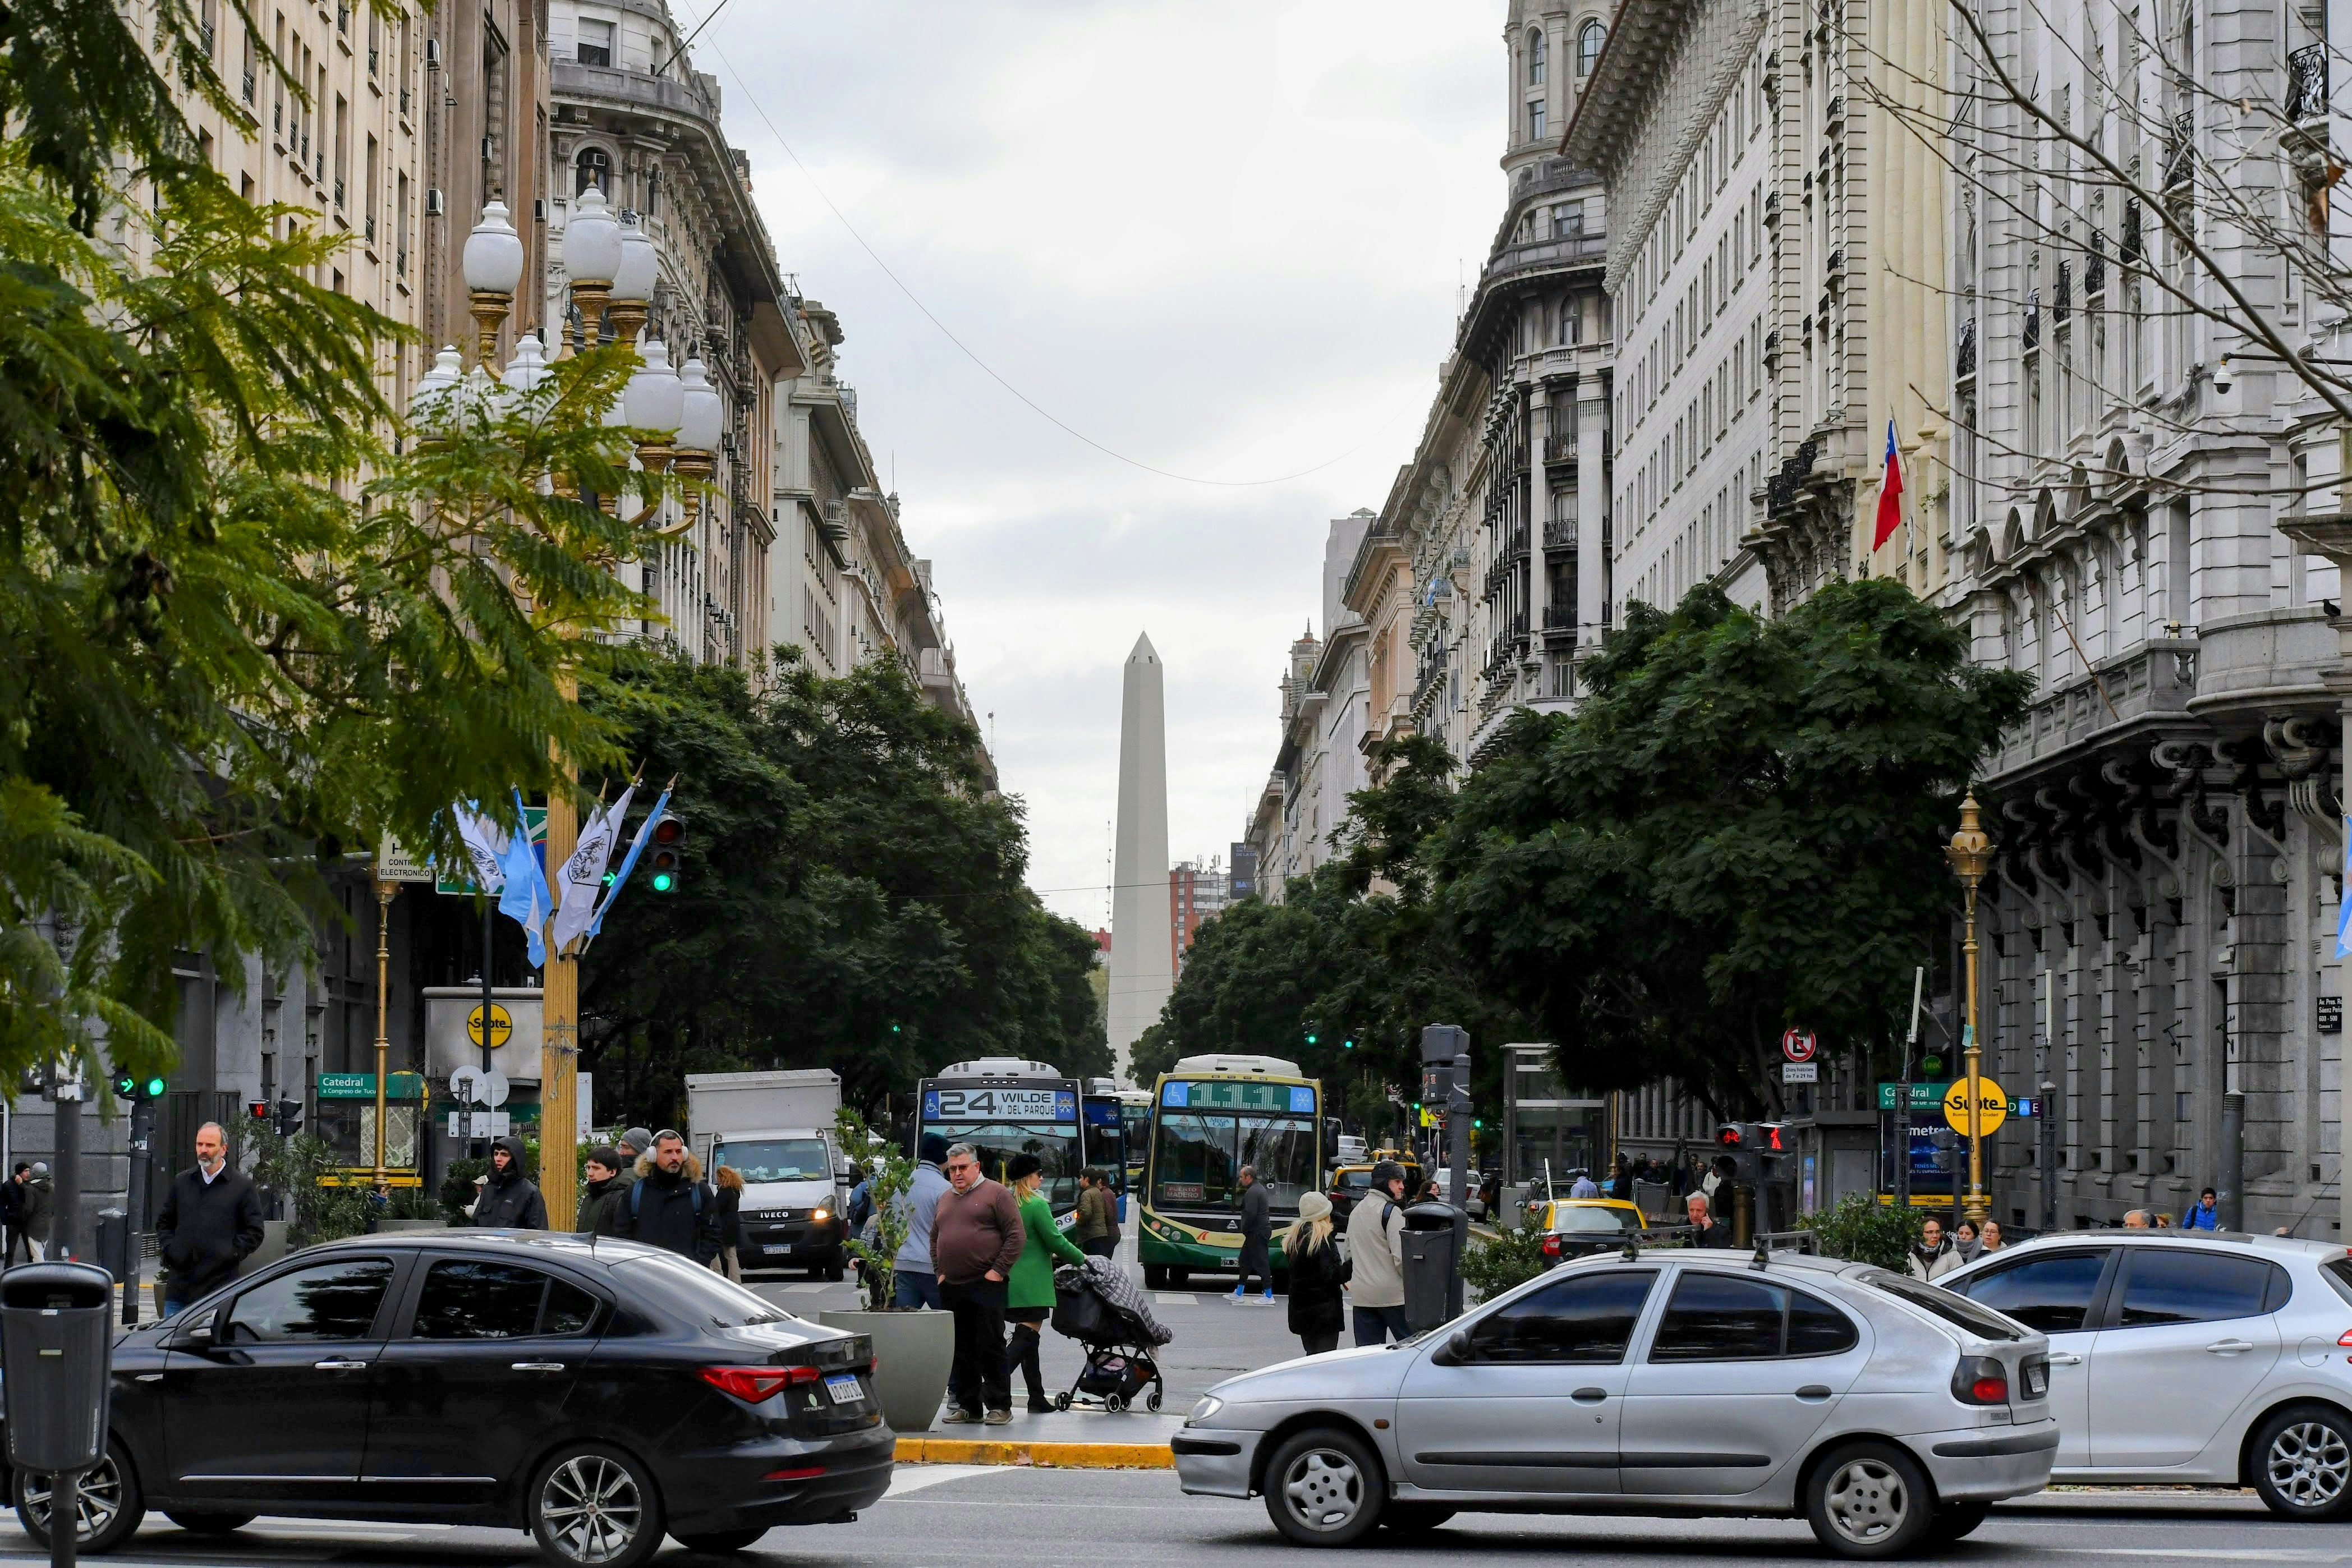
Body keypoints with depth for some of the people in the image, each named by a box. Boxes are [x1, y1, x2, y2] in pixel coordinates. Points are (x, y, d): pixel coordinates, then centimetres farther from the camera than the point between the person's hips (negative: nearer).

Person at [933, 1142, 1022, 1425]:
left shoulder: (995, 1194, -1)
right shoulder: (945, 1199, 19)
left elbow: (1015, 1235, -7)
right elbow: (934, 1239, 26)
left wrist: (998, 1271, -12)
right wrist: (939, 1271, 13)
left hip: (986, 1285, -6)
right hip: (952, 1287, 6)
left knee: (990, 1348, -6)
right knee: (961, 1350, 8)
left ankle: (999, 1406, -2)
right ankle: (968, 1406, 14)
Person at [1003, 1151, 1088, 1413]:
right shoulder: (1037, 1205, -12)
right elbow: (1056, 1241, -10)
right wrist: (1081, 1259, 6)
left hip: (1009, 1281, 8)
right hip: (1032, 1283, -8)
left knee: (1027, 1338, 13)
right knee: (1026, 1337, -9)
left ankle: (1037, 1399, 17)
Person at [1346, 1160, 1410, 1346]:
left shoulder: (1356, 1212, 15)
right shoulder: (1391, 1212, -11)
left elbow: (1349, 1254, 23)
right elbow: (1401, 1257, -17)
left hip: (1362, 1296, 7)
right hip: (1394, 1295, -7)